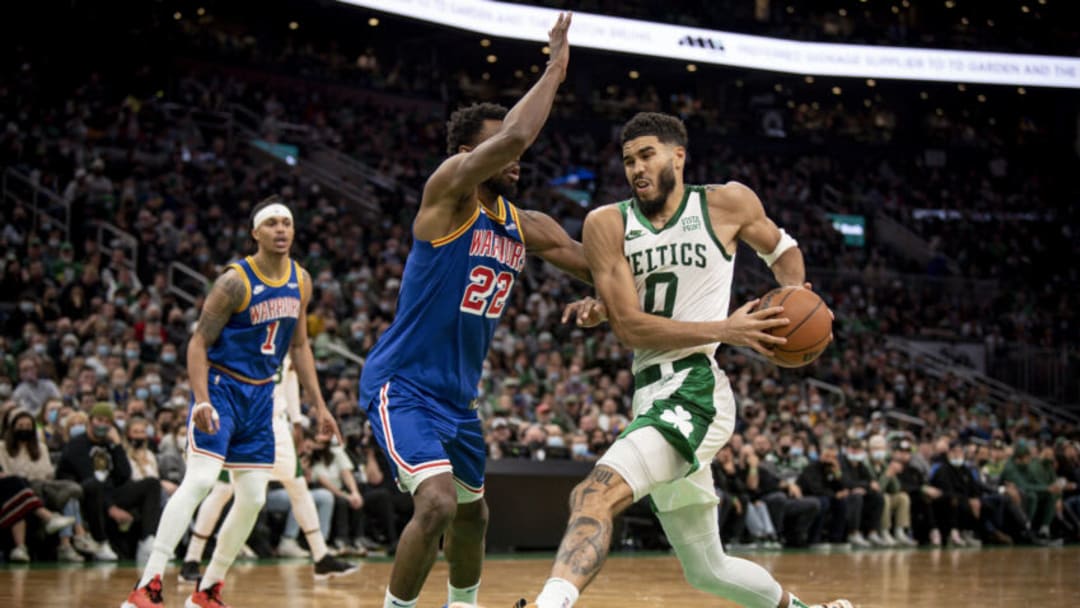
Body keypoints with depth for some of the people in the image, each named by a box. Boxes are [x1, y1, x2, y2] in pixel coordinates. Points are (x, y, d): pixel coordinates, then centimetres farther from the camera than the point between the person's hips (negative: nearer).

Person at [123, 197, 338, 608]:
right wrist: (202, 401, -27)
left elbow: (299, 346, 16)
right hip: (221, 385, -7)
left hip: (260, 394, 7)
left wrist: (318, 404, 12)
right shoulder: (236, 281, -16)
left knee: (253, 499, 5)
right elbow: (199, 343, -15)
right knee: (200, 480, -22)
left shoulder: (301, 282, 4)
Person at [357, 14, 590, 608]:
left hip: (458, 397, 9)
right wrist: (554, 70, -22)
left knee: (472, 514, 22)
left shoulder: (524, 228, 7)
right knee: (437, 503, -26)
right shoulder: (448, 192, -16)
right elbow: (515, 135, -32)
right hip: (403, 386, -9)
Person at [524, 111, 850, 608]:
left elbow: (781, 248, 21)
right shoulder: (608, 224, 4)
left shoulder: (728, 204, 2)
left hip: (696, 389, -5)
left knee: (596, 493, -30)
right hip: (650, 395, 5)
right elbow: (628, 325, -1)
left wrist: (795, 295, 1)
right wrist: (724, 330, -12)